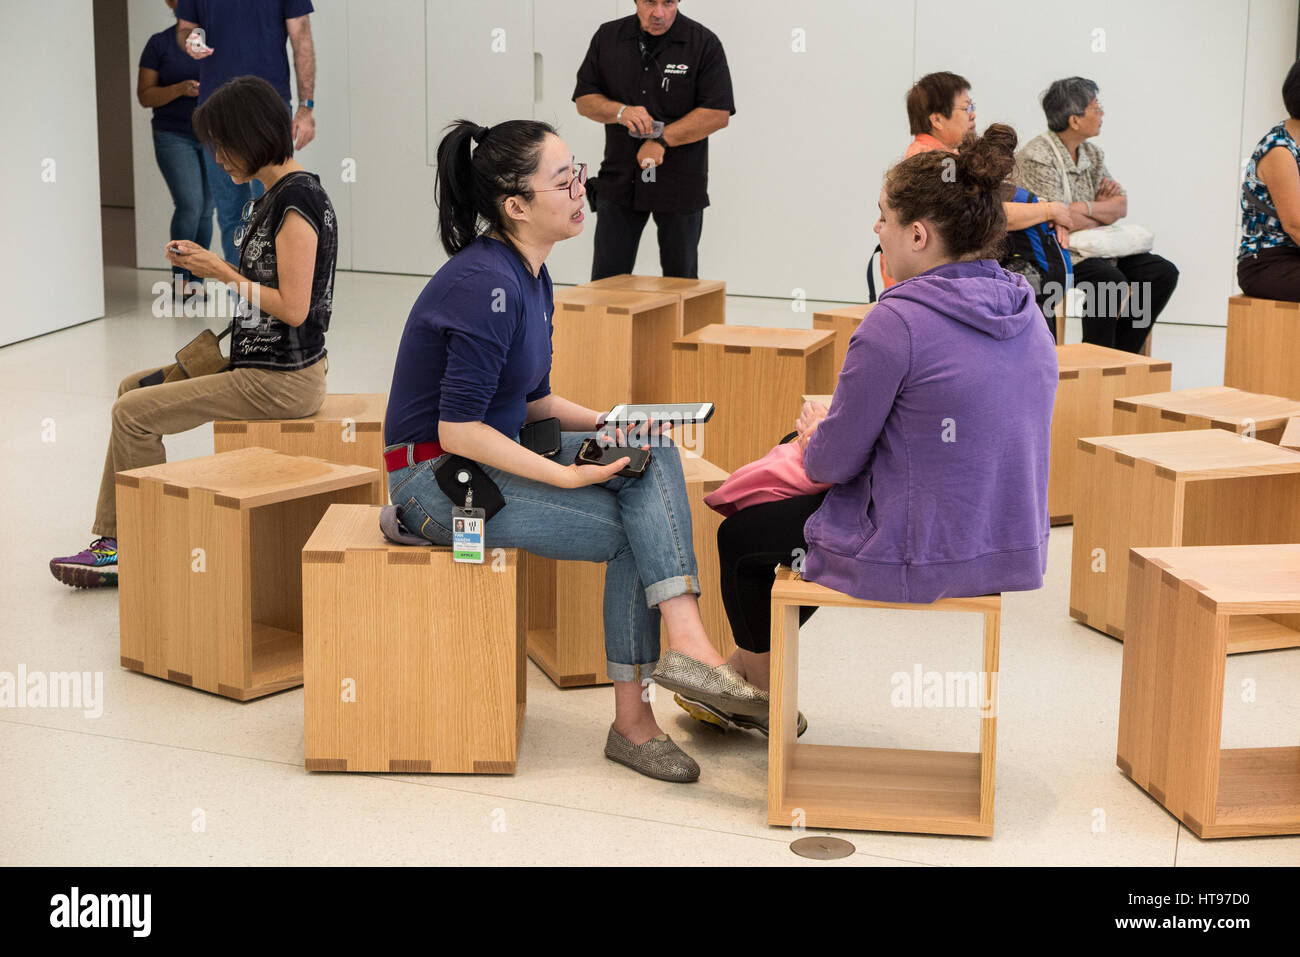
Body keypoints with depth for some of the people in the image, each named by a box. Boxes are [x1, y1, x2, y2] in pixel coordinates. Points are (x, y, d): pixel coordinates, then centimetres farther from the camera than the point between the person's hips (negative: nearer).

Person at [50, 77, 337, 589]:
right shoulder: (273, 196, 12)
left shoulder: (297, 202, -19)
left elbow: (293, 308, -24)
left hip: (281, 380, -10)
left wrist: (223, 274, -12)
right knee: (134, 388, 15)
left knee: (134, 413, -9)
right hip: (257, 362, 10)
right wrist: (206, 262, 4)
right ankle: (114, 539, 13)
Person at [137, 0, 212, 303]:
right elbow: (145, 96, 0)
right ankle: (180, 276, 1)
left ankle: (196, 279, 12)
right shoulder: (159, 44, 1)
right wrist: (180, 89, -17)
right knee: (189, 206, -14)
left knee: (206, 210, 2)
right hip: (175, 137, -2)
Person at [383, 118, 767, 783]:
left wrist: (608, 423, 2)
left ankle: (685, 643, -20)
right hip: (439, 479, -9)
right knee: (633, 533, -13)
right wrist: (568, 475, -23)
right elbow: (458, 430, -25)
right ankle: (632, 721, -5)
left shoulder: (529, 276, 8)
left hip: (492, 455, 9)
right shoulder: (485, 285, -22)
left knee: (652, 452, -10)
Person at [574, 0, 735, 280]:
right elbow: (584, 100, 6)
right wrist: (621, 111, -14)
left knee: (681, 281, 8)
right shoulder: (608, 37, 5)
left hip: (680, 184, -2)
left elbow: (719, 114, -11)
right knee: (606, 281, 2)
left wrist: (662, 140, -17)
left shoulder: (703, 44, -6)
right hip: (619, 181, 2)